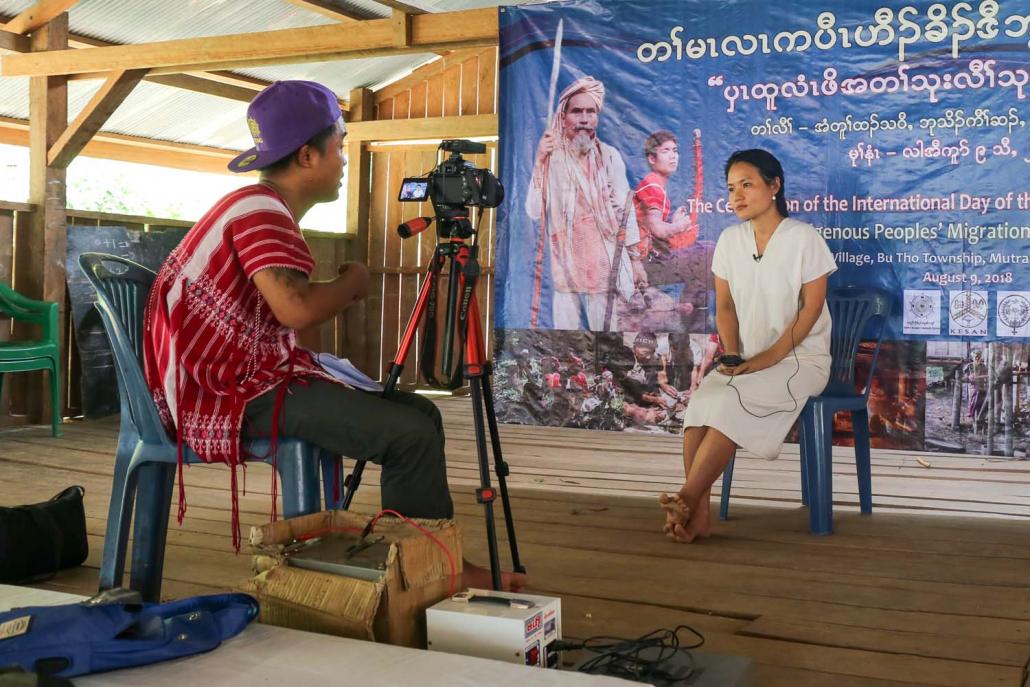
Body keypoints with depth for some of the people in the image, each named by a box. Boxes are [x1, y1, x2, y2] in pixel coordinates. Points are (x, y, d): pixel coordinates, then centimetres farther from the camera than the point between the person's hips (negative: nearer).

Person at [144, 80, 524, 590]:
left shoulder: (266, 208, 17)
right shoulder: (260, 210, -15)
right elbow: (296, 309, -30)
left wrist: (338, 294, 4)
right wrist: (352, 283, -11)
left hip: (260, 374, 11)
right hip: (233, 394, -11)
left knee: (419, 413, 7)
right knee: (412, 434, -21)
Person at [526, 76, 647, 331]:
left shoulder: (609, 157, 0)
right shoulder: (552, 157, 1)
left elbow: (625, 210, 5)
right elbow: (534, 212, -5)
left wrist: (636, 260, 5)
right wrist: (540, 163, -11)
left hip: (605, 267, -1)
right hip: (565, 267, 1)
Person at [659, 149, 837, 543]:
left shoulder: (804, 238, -7)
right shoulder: (729, 240, 9)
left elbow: (811, 309, -10)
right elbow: (725, 306, 10)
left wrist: (771, 356, -17)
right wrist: (732, 354, -7)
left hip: (800, 358, -4)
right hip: (745, 359, 5)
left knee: (730, 402, -31)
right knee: (699, 404, -25)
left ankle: (687, 499, -26)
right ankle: (699, 514, -27)